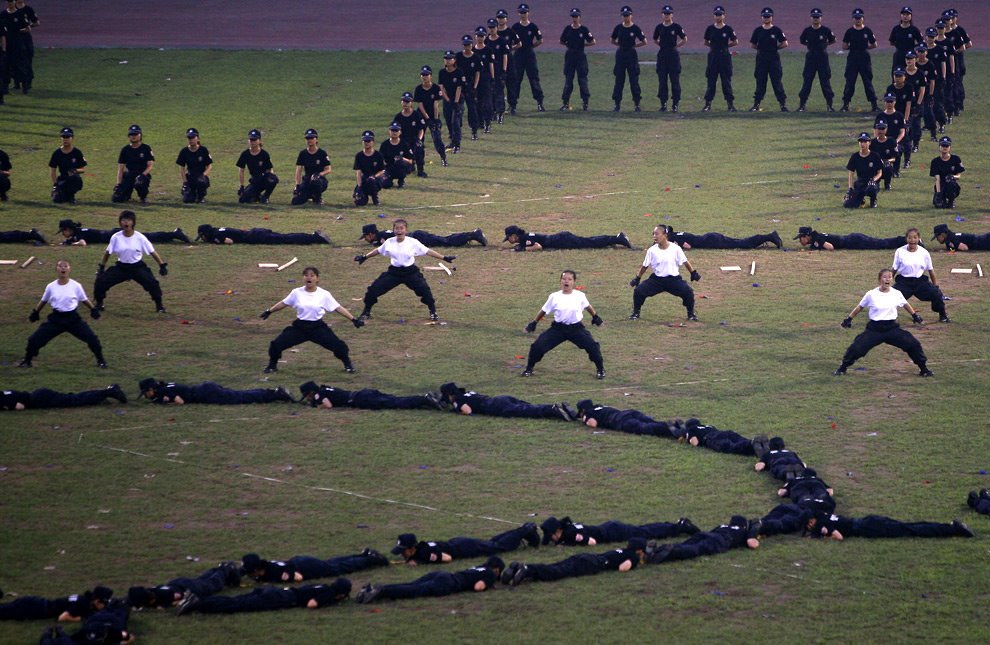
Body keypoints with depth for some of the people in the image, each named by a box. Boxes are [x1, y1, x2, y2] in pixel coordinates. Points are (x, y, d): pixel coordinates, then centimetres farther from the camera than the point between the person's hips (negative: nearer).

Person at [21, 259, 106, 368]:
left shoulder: (76, 286, -7)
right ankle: (27, 360, 19)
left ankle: (101, 360, 13)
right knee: (35, 339, -5)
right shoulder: (51, 287, -3)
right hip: (56, 319, 1)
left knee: (91, 338, -10)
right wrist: (35, 312, 13)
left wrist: (93, 310, 2)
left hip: (73, 319, -1)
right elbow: (43, 301, 13)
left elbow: (84, 300, 6)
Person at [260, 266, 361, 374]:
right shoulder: (297, 293, -3)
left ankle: (348, 365, 16)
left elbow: (338, 308, -4)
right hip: (299, 327, 1)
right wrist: (269, 311, 13)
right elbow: (283, 303, 12)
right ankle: (272, 366, 22)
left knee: (338, 346, -13)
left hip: (318, 328, -1)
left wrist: (353, 319, -7)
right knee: (276, 345, -6)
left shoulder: (324, 295, -7)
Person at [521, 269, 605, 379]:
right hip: (558, 328, 1)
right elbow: (544, 311, 8)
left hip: (576, 328, 0)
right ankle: (529, 369, 14)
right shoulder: (554, 297, -4)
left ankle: (600, 369, 10)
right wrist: (534, 323, 14)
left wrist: (596, 317, 25)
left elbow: (587, 307, 16)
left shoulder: (580, 296, -5)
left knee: (592, 345, -13)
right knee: (537, 346, -8)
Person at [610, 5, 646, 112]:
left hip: (632, 55, -3)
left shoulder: (635, 28, -4)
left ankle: (637, 104, 2)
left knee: (634, 80, -2)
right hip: (620, 54, 3)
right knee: (619, 80, 4)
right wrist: (622, 44, 5)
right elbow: (613, 41, 15)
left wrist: (633, 45, -2)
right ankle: (617, 104, 8)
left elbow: (644, 42, 0)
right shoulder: (618, 27, 4)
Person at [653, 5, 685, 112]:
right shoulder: (659, 27, 6)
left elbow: (684, 39, 6)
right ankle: (663, 103, 7)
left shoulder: (676, 27, -2)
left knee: (675, 80, -2)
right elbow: (655, 40, 21)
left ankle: (675, 104, 2)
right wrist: (664, 45, 11)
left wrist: (675, 46, 2)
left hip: (673, 55, -3)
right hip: (662, 55, 3)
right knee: (662, 80, 3)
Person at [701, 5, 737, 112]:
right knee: (711, 80, 2)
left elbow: (735, 42, 6)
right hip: (713, 57, 2)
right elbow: (706, 42, 14)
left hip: (725, 56, -2)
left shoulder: (728, 29, -1)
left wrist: (725, 46, 3)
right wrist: (714, 46, 4)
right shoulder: (710, 29, 5)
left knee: (726, 81, 0)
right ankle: (707, 104, 5)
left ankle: (730, 103, 4)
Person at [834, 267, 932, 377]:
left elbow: (906, 305, 20)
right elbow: (860, 307, 9)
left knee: (913, 344, -8)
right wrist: (849, 319, 10)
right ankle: (842, 368, 13)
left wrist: (915, 315, 22)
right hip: (874, 329, -1)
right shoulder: (871, 294, -4)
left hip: (892, 328, 1)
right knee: (857, 347, -10)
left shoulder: (897, 294, 0)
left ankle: (924, 369, 9)